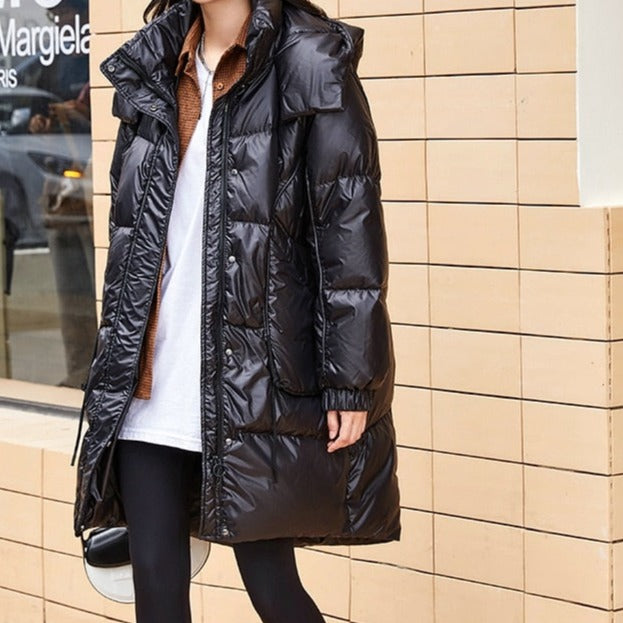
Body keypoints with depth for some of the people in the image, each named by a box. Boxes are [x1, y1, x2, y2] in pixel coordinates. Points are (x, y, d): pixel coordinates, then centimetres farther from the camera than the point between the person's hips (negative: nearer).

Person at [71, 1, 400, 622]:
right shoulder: (153, 67, 14)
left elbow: (352, 227, -8)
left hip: (256, 382, -6)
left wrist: (351, 385, -11)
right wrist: (112, 369, 16)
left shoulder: (310, 64, -5)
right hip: (152, 382, 6)